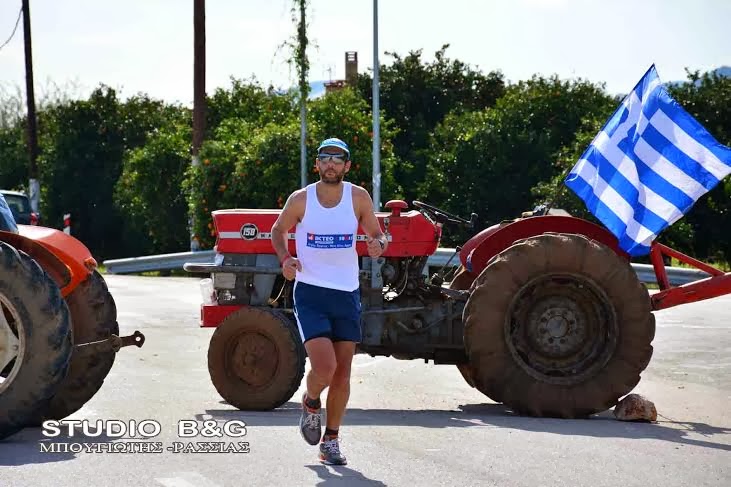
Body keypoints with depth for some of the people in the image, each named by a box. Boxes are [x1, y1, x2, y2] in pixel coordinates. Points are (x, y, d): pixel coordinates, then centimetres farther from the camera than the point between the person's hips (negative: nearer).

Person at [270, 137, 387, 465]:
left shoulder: (358, 197, -1)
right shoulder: (300, 199, -4)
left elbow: (377, 235, 8)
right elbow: (278, 231, 12)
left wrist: (378, 245, -16)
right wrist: (285, 258, -7)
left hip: (346, 294, 3)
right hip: (309, 293, -2)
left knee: (342, 374, 6)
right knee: (324, 367, -18)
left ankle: (330, 441, 22)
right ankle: (311, 404, 17)